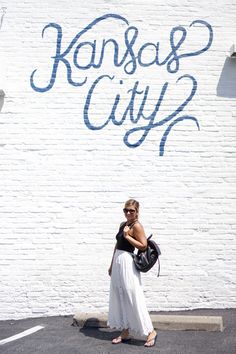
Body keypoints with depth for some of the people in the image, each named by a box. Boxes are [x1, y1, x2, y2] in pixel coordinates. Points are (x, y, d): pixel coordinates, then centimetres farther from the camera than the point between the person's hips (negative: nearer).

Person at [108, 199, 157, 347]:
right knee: (119, 298, 12)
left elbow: (143, 246, -20)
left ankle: (150, 332, 7)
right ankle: (125, 332, 23)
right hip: (118, 262, 9)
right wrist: (112, 264, 19)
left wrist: (127, 236, -18)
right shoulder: (123, 224, 13)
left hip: (127, 263, -9)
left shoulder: (137, 226, -12)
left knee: (134, 298, -5)